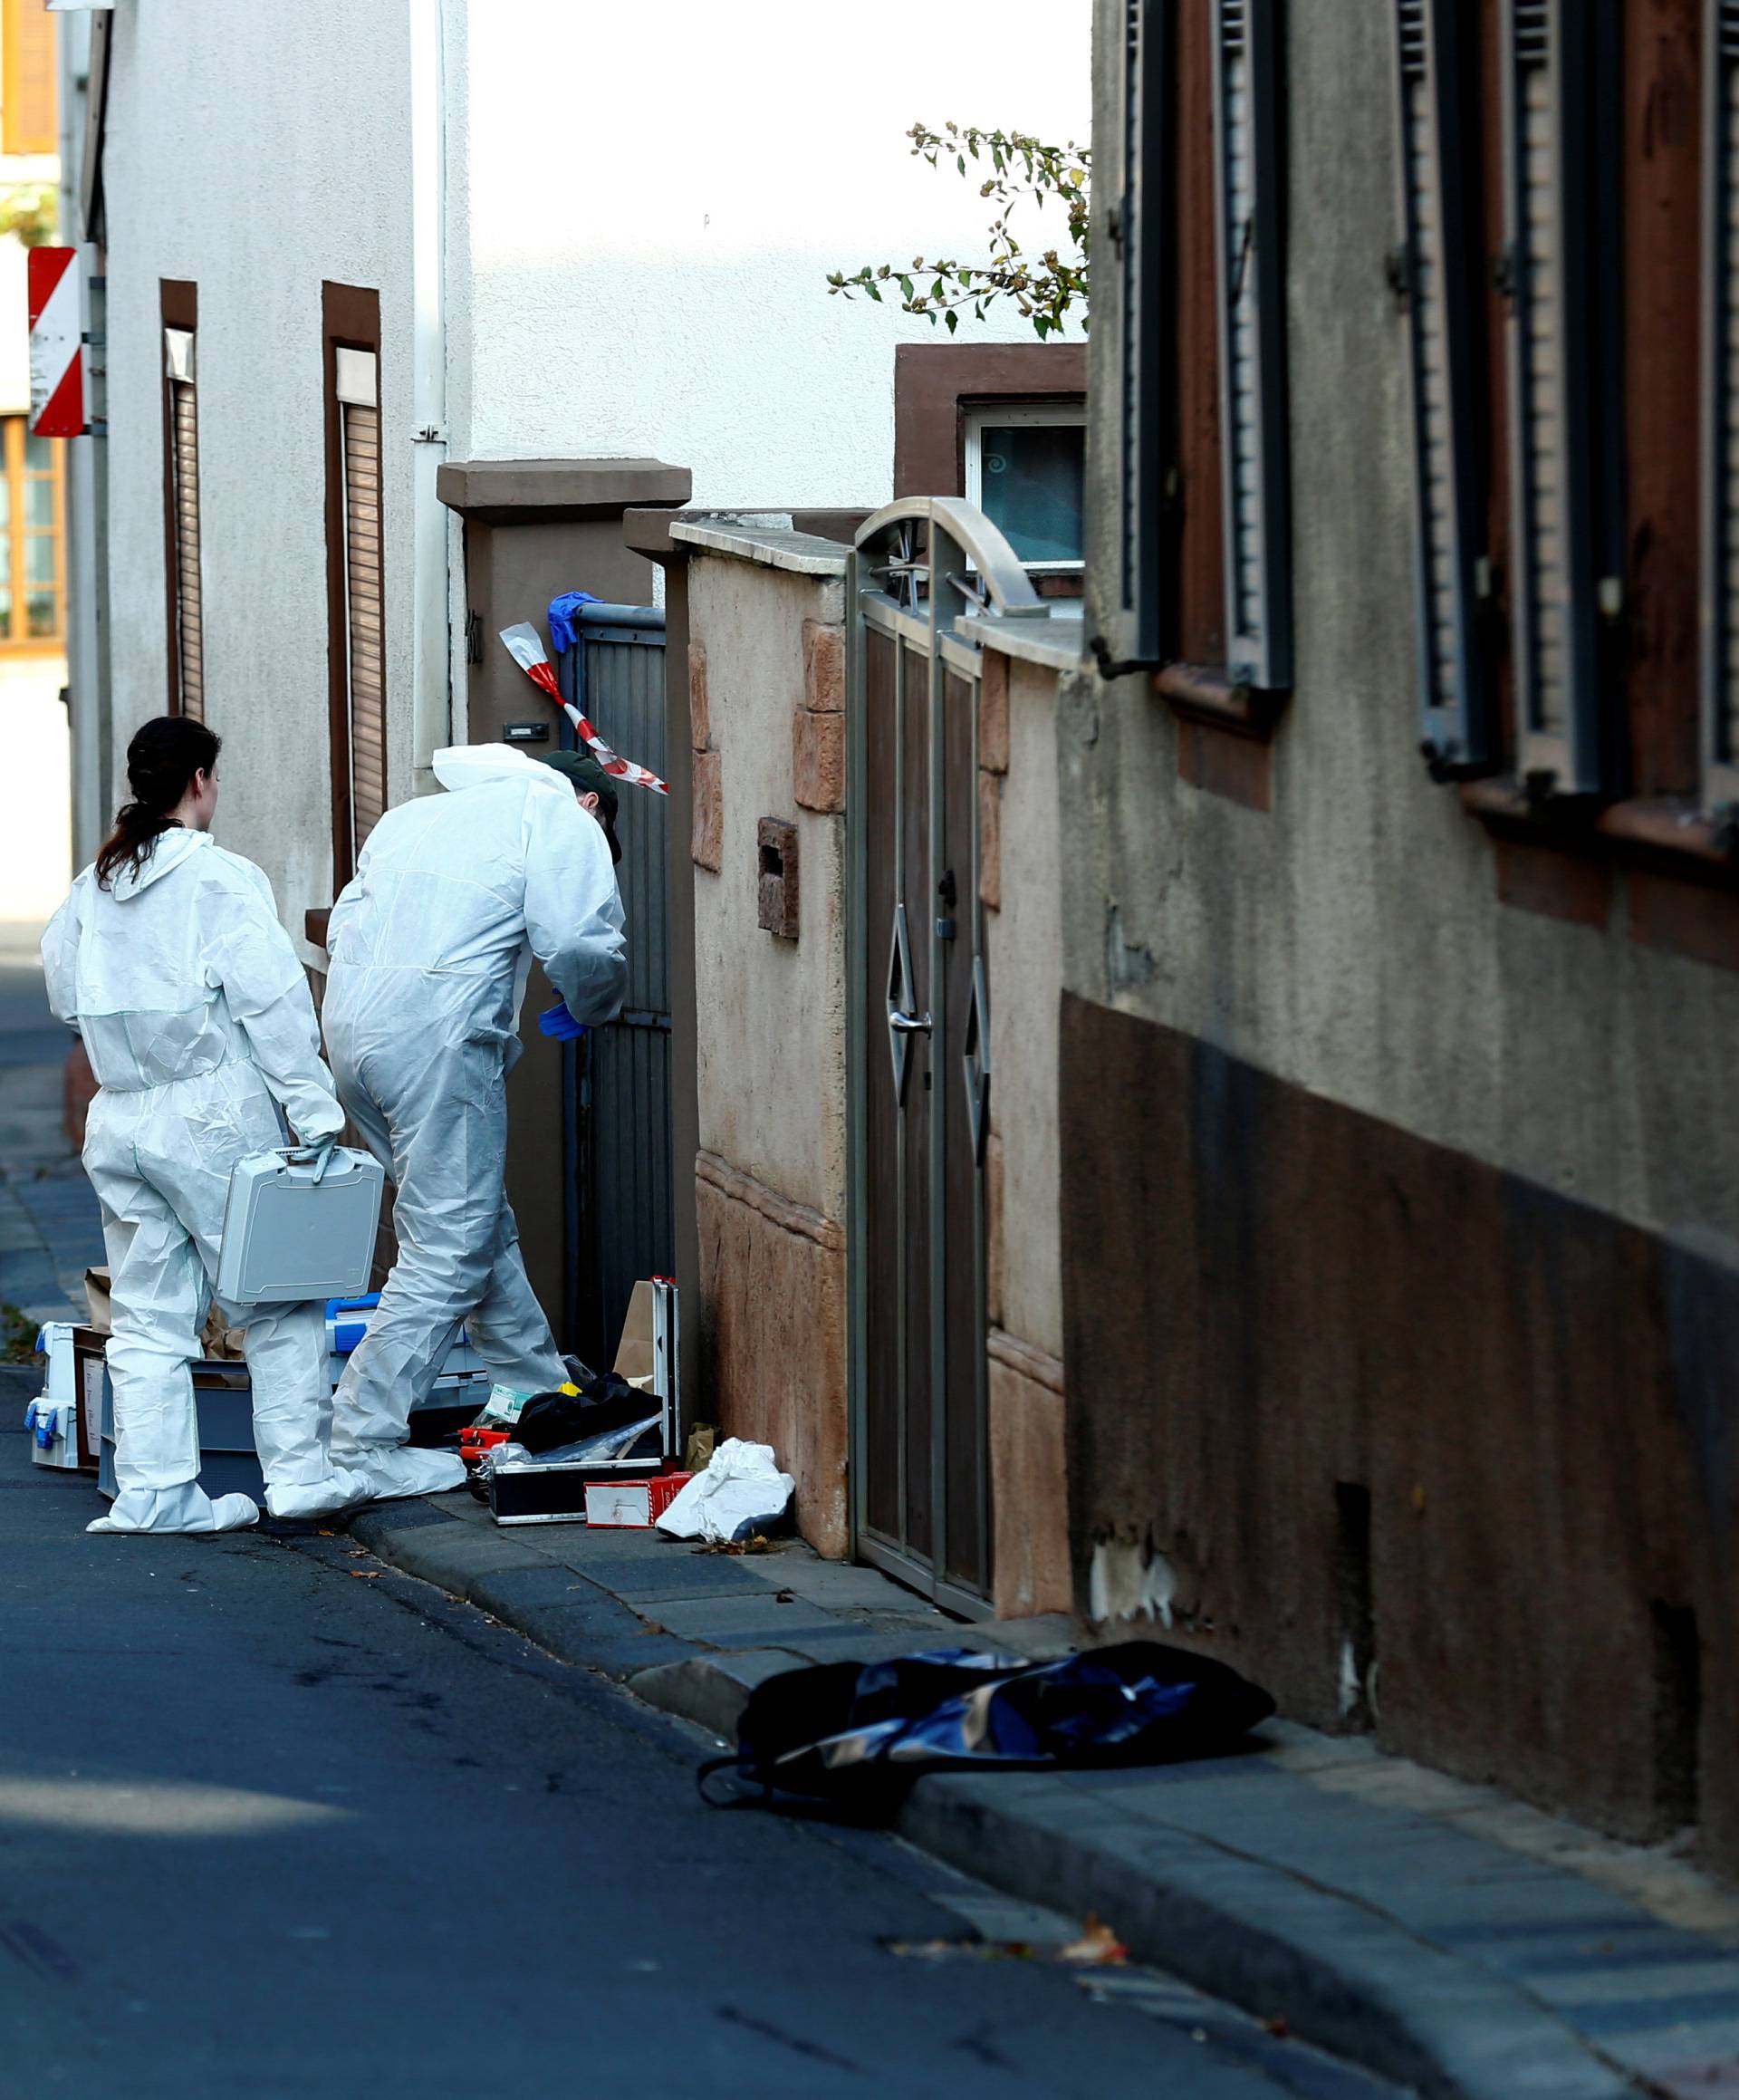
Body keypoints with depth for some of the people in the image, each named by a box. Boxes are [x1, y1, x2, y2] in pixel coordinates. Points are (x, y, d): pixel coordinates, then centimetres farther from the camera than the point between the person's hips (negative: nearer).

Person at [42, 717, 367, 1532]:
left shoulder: (90, 889, 9)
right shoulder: (220, 878, -10)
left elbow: (66, 993, 17)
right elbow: (272, 1001, -14)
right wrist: (313, 1111, -13)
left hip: (119, 1121, 6)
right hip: (214, 1120, -6)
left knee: (148, 1316, 8)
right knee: (278, 1307, 4)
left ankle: (154, 1489, 6)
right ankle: (298, 1471, 4)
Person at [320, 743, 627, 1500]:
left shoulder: (415, 813, 27)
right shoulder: (564, 823, 5)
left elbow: (346, 919, 23)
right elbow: (583, 946, -5)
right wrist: (594, 1009, 14)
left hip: (349, 1018, 9)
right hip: (437, 1037, -9)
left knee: (481, 1222, 22)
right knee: (448, 1248, -3)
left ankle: (536, 1388, 35)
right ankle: (361, 1444, -6)